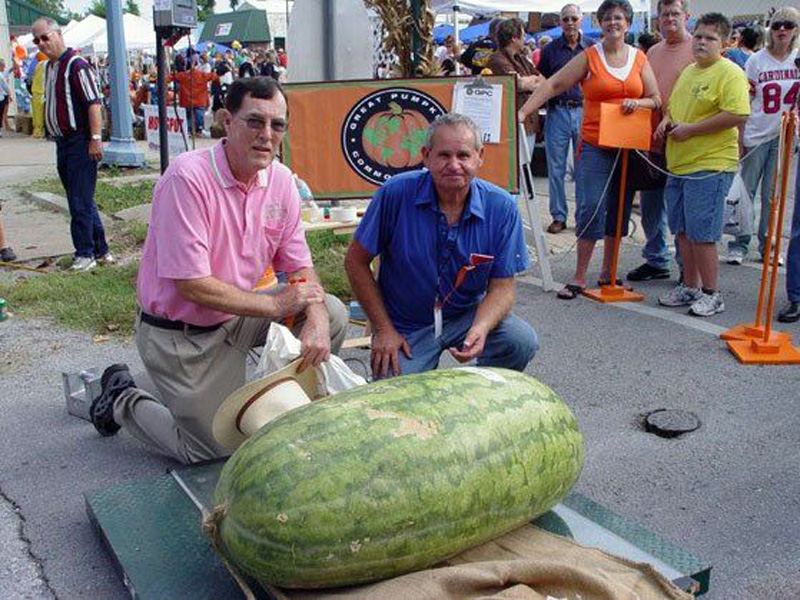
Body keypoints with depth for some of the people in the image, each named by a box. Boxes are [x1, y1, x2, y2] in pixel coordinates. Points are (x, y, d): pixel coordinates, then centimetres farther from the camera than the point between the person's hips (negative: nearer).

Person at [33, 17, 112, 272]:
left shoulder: (76, 65, -13)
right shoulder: (49, 67, 15)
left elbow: (94, 103, -19)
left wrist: (95, 139, -23)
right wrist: (55, 136, 18)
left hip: (80, 143, -9)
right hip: (62, 143, 10)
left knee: (80, 202, -5)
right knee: (82, 200, 13)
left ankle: (85, 254, 4)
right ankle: (101, 251, 22)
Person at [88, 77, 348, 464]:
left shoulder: (280, 181, -4)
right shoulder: (188, 177, -25)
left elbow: (300, 267, 0)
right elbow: (192, 285, -26)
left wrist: (316, 321, -20)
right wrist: (276, 305, -19)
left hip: (234, 317, 6)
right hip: (179, 335, -6)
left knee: (332, 315, -6)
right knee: (213, 446, -1)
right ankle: (123, 402, 23)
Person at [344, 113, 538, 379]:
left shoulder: (501, 207, -11)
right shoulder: (396, 193, -16)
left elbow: (501, 287, -6)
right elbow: (356, 262, -7)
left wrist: (480, 329, -28)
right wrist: (384, 330, -10)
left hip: (467, 314, 2)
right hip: (405, 326, -2)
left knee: (522, 341, -22)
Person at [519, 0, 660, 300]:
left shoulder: (639, 58, 9)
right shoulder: (589, 57, -1)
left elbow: (656, 99, 12)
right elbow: (553, 85, -7)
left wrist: (638, 103, -10)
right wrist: (524, 112, -17)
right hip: (596, 146, -4)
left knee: (619, 210, 8)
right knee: (591, 208, -10)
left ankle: (607, 273, 20)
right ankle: (579, 278, -2)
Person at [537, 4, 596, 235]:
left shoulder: (592, 48, 6)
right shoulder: (550, 50, 7)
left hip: (585, 112, 0)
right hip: (557, 112, 0)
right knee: (555, 169, 2)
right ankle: (558, 216, 12)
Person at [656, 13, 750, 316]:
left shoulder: (730, 73, -9)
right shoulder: (688, 71, 17)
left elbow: (738, 115, -21)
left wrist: (691, 129, -18)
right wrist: (667, 120, 7)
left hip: (710, 166, -8)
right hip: (678, 165, 8)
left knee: (701, 232, -6)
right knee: (683, 230, 13)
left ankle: (711, 294, 7)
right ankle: (690, 287, 25)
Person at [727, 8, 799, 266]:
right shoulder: (757, 60, -2)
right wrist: (739, 138, -5)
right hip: (756, 135, -2)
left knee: (774, 196, 8)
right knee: (745, 191, 2)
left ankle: (768, 245, 17)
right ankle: (738, 245, 11)